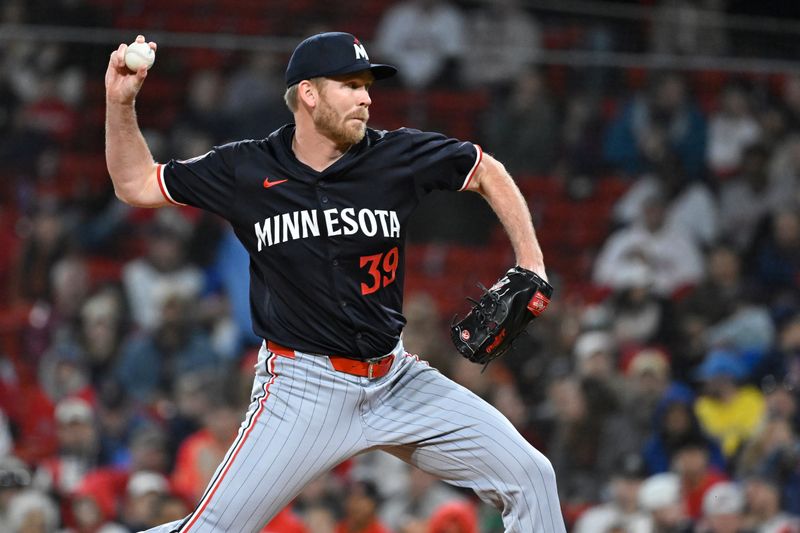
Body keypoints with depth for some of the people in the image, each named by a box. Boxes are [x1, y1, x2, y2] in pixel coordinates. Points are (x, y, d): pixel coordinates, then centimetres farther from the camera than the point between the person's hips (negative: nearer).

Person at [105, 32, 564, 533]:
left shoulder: (400, 156, -3)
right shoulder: (247, 170, -4)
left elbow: (488, 172, 13)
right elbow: (135, 184, 6)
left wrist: (531, 267, 5)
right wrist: (121, 102, -7)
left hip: (397, 380, 3)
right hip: (302, 388, -3)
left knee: (530, 477, -5)